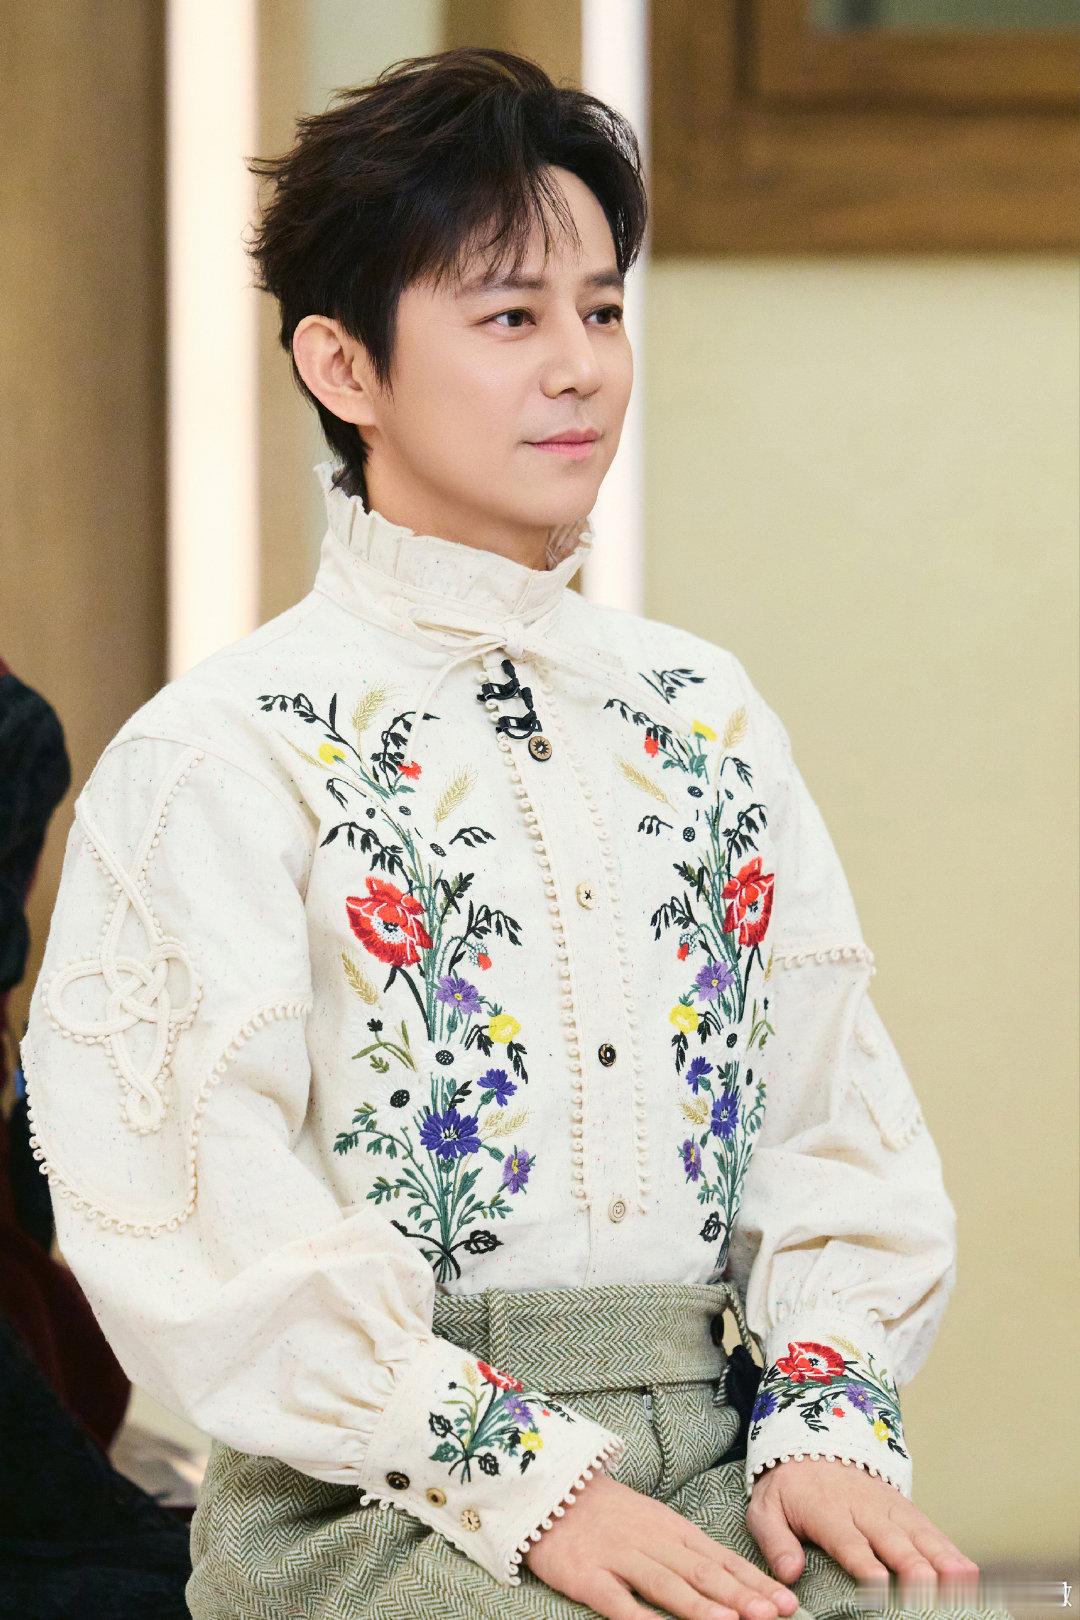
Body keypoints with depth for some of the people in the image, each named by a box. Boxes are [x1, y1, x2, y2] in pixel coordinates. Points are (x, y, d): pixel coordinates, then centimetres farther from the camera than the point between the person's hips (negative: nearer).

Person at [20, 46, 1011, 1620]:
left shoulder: (710, 720, 17)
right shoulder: (217, 761, -1)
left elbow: (837, 1112, 14)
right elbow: (212, 1223, -10)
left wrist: (831, 1422, -4)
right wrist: (525, 1478, -17)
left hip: (715, 1477, 5)